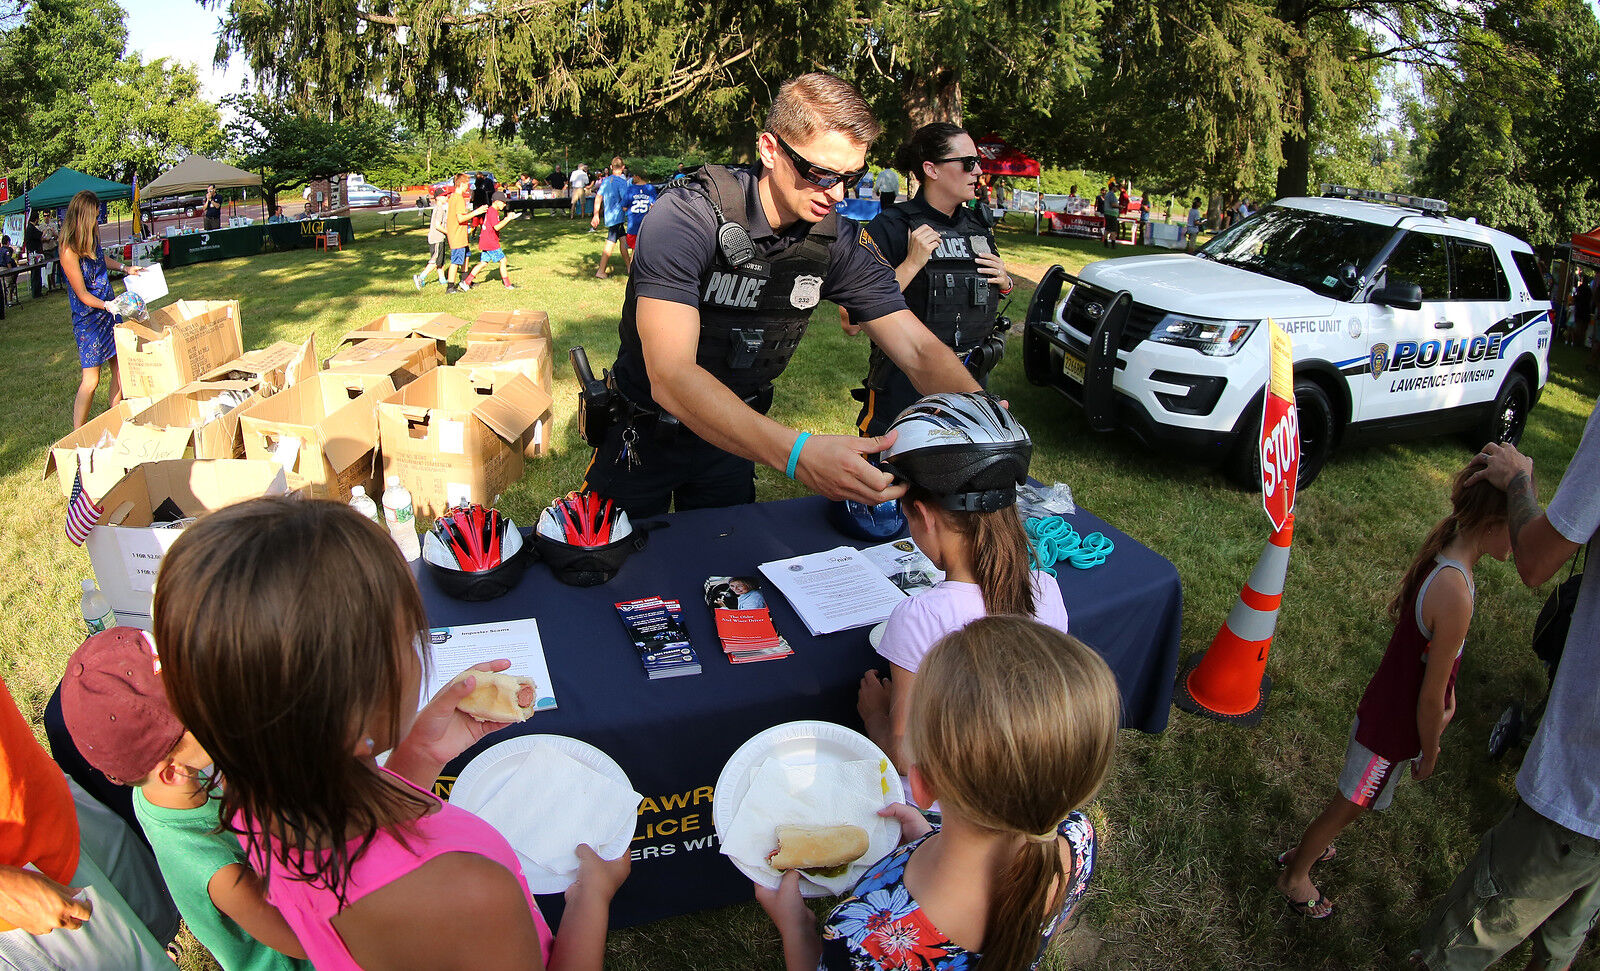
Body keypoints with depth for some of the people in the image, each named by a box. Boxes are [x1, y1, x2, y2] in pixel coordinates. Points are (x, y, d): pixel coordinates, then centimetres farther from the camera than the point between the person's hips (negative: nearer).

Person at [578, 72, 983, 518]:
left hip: (735, 438, 4)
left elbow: (918, 349, -14)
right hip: (644, 432, -3)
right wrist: (796, 453, -55)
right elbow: (670, 375, -41)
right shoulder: (687, 217, -29)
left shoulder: (841, 242, -13)